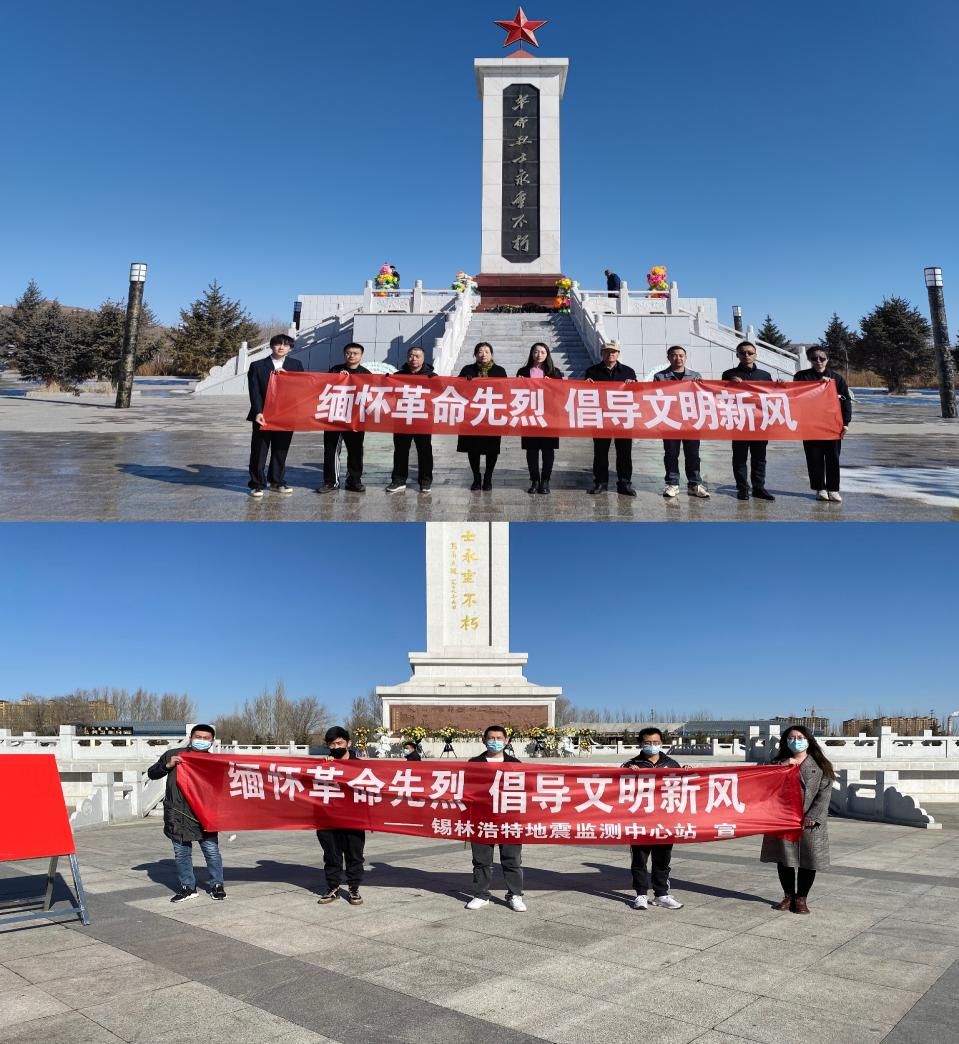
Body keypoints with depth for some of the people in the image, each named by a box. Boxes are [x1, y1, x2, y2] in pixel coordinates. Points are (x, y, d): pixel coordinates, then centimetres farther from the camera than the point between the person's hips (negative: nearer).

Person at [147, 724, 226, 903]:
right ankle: (188, 887, 22)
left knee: (212, 851, -2)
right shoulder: (173, 755, 5)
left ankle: (216, 885, 13)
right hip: (177, 814, 1)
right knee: (181, 853, 8)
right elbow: (152, 773, 9)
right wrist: (167, 765, -9)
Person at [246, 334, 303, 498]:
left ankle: (277, 481, 22)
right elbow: (254, 391, -4)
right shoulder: (258, 366, 2)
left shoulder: (296, 365, 10)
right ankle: (257, 484, 7)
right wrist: (258, 412, -15)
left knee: (281, 451, 10)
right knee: (259, 452, 1)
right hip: (264, 415, -2)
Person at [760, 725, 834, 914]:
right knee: (784, 858, 8)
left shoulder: (820, 765, 3)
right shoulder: (778, 762, 11)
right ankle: (788, 895, 23)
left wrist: (812, 816, -14)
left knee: (808, 859, 2)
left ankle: (801, 898, 16)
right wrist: (783, 767, -14)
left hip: (809, 822, -2)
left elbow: (824, 793, -4)